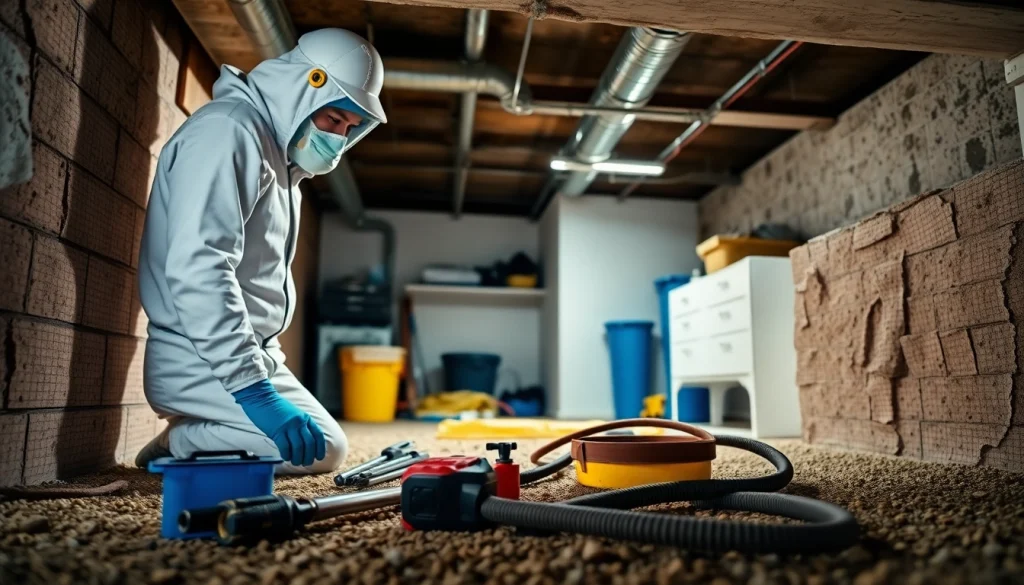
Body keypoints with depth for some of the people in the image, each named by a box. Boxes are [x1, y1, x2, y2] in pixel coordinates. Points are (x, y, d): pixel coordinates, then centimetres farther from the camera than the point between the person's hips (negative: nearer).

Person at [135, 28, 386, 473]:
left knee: (322, 445, 7)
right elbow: (198, 269, -26)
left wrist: (265, 362, 17)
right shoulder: (229, 129, -13)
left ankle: (189, 439, 11)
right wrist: (252, 387, -30)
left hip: (252, 355, 9)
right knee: (322, 449, -19)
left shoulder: (281, 156, 17)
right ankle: (178, 446, -3)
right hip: (198, 362, -9)